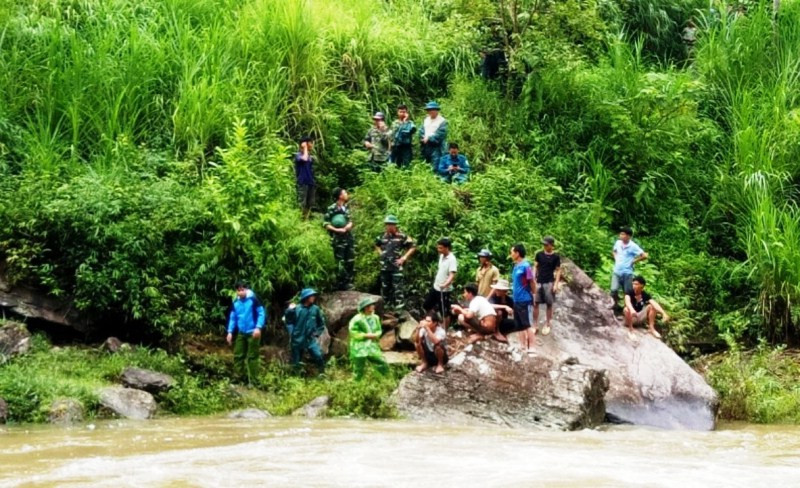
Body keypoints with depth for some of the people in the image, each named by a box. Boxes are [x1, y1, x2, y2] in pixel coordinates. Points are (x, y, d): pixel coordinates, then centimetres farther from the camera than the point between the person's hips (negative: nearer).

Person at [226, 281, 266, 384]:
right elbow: (232, 317, 12)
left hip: (253, 333, -6)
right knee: (238, 355, 7)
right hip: (241, 333, 6)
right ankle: (239, 377, 18)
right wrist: (230, 332, 5)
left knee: (252, 357, -2)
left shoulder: (253, 299, -11)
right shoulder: (235, 302, 6)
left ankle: (253, 381, 2)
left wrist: (258, 327, -21)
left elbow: (262, 313, -11)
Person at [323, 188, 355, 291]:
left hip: (349, 237, 7)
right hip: (338, 239, -7)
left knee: (350, 262, 8)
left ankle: (348, 282, 17)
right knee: (340, 263, -5)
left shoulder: (346, 207, 12)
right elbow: (325, 223, -12)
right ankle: (340, 285, 3)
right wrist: (337, 230, -20)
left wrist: (348, 226, -7)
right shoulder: (332, 209, -10)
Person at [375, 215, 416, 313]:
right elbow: (377, 245, 30)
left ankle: (399, 307, -7)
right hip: (385, 267, 6)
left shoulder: (402, 236, -8)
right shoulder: (383, 236, 8)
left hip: (396, 267, -6)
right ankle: (387, 306, 26)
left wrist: (404, 257, -8)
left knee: (398, 288, -9)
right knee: (385, 287, 13)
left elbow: (413, 247, -2)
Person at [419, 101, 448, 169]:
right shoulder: (426, 120, 18)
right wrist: (423, 139, -6)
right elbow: (421, 132, 14)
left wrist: (429, 139, -14)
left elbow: (441, 134, -14)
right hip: (427, 146, 7)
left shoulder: (442, 121, -5)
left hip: (436, 146, -7)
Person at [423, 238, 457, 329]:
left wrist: (445, 284, -46)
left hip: (445, 290, -9)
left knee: (445, 313, 0)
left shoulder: (452, 259, -20)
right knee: (426, 306, 17)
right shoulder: (441, 256, 6)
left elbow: (452, 275, -30)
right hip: (436, 287, 9)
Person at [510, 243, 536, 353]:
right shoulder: (516, 266, 11)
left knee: (528, 325, -6)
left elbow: (532, 282, -9)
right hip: (517, 301, 9)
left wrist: (532, 294, 0)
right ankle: (524, 348, 16)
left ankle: (531, 349, -5)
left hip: (525, 300, -9)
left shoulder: (525, 266, -13)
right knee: (521, 327, 11)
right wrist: (514, 295, 15)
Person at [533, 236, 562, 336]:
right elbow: (535, 267, 8)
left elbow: (558, 271, 0)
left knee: (549, 304, 5)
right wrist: (533, 280, 0)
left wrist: (556, 284, -7)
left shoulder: (556, 257, -2)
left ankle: (547, 325, 15)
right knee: (535, 303, 1)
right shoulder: (539, 254, 4)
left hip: (549, 283, -2)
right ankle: (535, 325, 8)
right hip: (539, 282, 2)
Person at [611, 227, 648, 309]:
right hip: (617, 272, 3)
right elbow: (614, 251, 28)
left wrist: (633, 261, -8)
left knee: (627, 293, 4)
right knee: (614, 290, -10)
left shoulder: (633, 246, -11)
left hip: (627, 273, -3)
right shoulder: (618, 243, 4)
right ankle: (615, 304, 13)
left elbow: (644, 256, -14)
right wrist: (615, 258, 10)